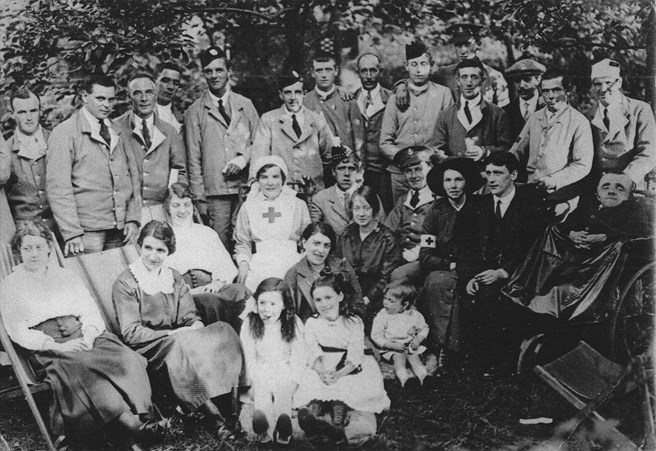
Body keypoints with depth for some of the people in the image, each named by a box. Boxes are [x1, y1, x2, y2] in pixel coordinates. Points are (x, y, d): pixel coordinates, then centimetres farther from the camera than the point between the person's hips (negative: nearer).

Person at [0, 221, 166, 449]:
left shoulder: (67, 276, 23)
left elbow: (91, 312, 15)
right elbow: (18, 332, 1)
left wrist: (88, 337, -8)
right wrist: (58, 346, -13)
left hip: (84, 338, 4)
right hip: (50, 349, -3)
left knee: (126, 357, -27)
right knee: (83, 366, -37)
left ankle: (142, 418, -43)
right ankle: (127, 420, -48)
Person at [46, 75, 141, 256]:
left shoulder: (117, 132, 15)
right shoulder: (64, 133, -3)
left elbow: (133, 174, 14)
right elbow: (57, 187, -9)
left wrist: (133, 218, 3)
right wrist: (71, 233, -15)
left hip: (120, 230, 5)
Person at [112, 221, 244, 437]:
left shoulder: (175, 279, 15)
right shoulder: (125, 284, -3)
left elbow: (192, 319, 8)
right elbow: (131, 333, -10)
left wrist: (195, 329, -17)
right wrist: (172, 334, -17)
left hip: (177, 341, 5)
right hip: (147, 348, -5)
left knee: (223, 332, -22)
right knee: (183, 347, -37)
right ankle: (213, 414, -31)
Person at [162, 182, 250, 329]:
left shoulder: (207, 232, 28)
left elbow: (227, 267, 19)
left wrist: (219, 282, -5)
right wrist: (188, 290, -13)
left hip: (211, 287, 3)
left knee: (240, 291, -30)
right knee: (210, 301, -37)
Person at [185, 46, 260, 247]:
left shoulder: (245, 105, 12)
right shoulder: (195, 112, 5)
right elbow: (193, 158, 3)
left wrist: (242, 159, -7)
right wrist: (199, 196, -2)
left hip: (245, 186, 2)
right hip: (215, 190, -2)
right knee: (220, 242, -5)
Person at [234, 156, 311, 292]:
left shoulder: (298, 205, 14)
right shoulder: (248, 206, 16)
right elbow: (242, 243, 19)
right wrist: (243, 264, 1)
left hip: (291, 264, 0)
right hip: (259, 264, 0)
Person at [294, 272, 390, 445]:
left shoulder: (354, 322, -1)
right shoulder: (312, 323, 4)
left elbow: (355, 356, -10)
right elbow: (313, 354, -6)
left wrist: (338, 374, -27)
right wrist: (323, 371, -28)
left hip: (348, 371, -1)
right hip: (322, 370, 1)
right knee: (310, 380, -29)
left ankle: (337, 423, -48)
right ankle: (310, 413, -52)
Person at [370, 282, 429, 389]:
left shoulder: (414, 315, 2)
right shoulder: (382, 316, -5)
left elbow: (423, 328, 14)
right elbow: (376, 335, -8)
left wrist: (418, 339, -7)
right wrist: (392, 345, -19)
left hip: (410, 345, 2)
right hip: (390, 347, -2)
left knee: (414, 356, -25)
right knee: (399, 357, -29)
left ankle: (423, 376, -36)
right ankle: (404, 379, -45)